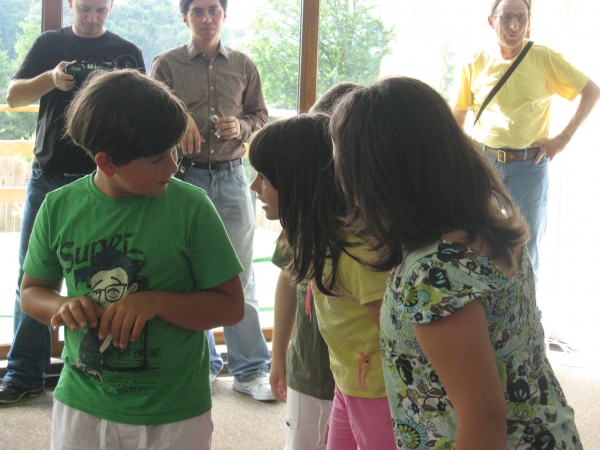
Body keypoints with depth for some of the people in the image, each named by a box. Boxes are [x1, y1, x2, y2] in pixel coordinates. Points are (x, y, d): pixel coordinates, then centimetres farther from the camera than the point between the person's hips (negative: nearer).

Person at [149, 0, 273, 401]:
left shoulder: (243, 65, 9)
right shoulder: (167, 65, 3)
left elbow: (261, 115, 14)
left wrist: (241, 127, -6)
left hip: (232, 176, 1)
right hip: (184, 176, -1)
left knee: (240, 275, 3)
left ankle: (251, 369, 11)